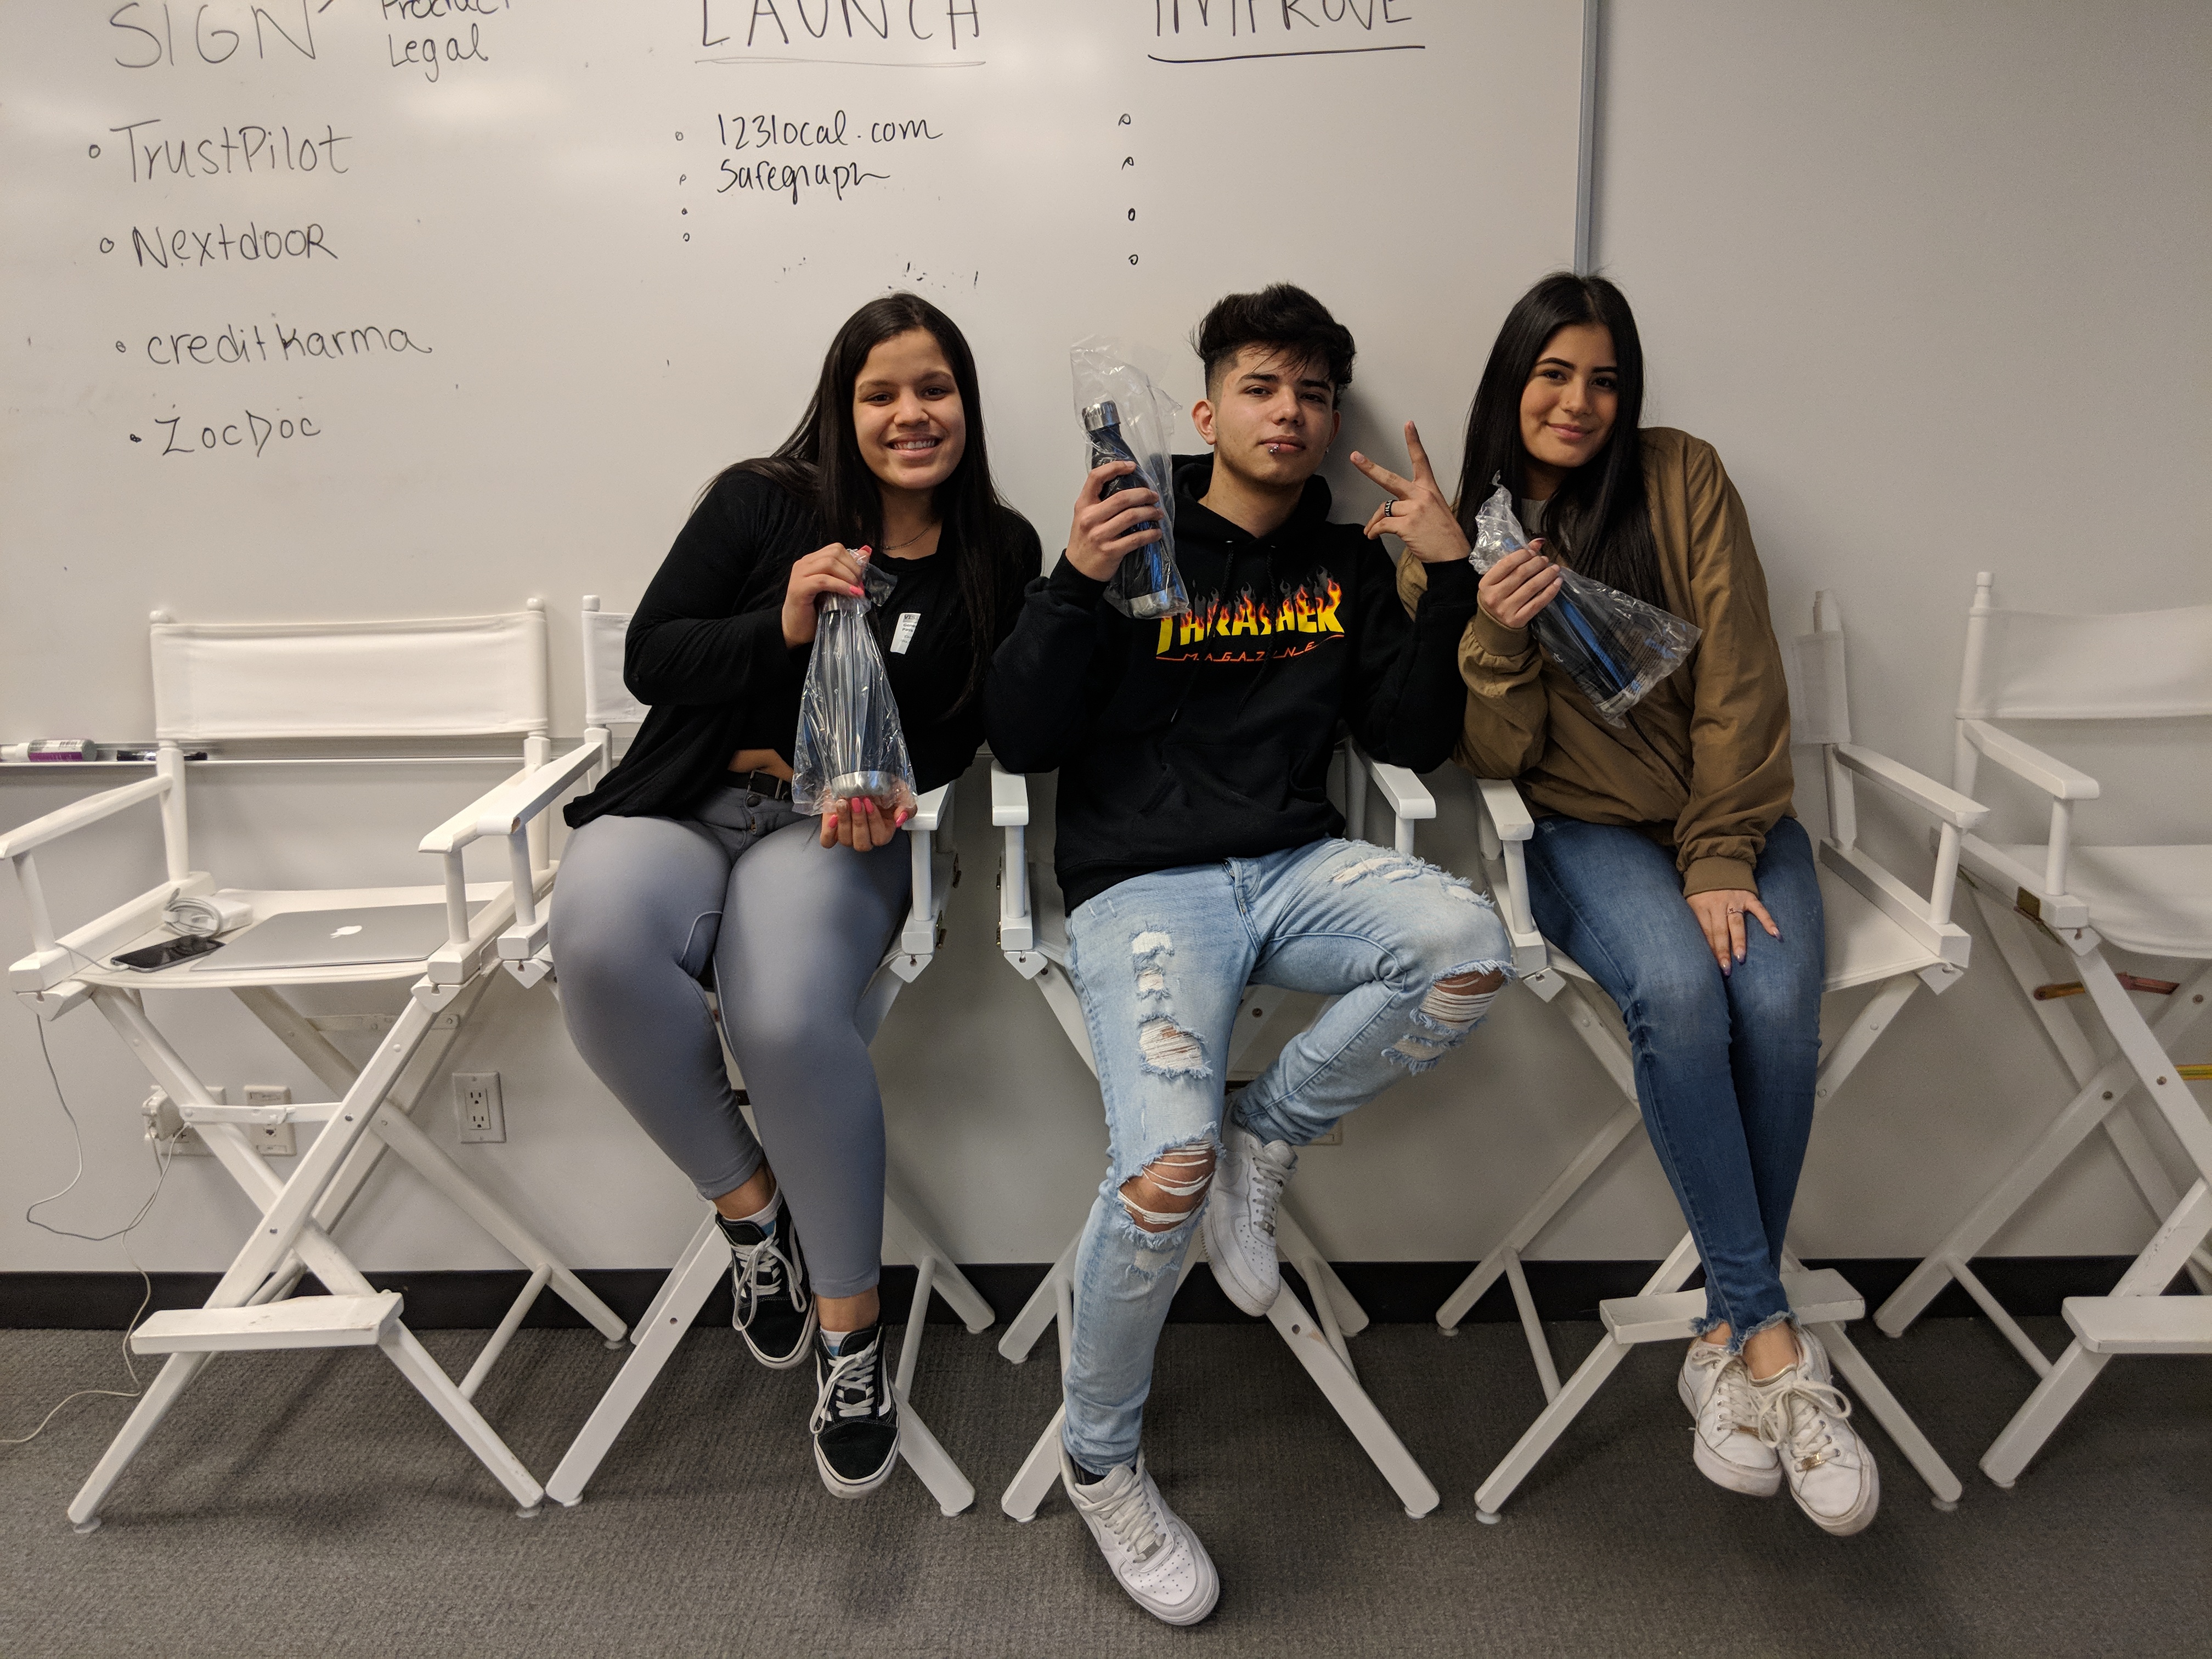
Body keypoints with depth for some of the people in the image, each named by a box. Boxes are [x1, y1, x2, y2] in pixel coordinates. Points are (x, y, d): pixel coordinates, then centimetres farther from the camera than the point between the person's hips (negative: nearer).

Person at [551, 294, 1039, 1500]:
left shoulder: (998, 554, 10)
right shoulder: (760, 503, 6)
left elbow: (964, 726, 12)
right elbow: (649, 657, 2)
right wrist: (781, 627, -16)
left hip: (838, 824, -1)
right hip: (683, 804, 1)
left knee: (786, 1014, -35)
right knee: (599, 942, -36)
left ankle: (849, 1325, -11)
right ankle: (744, 1198, -9)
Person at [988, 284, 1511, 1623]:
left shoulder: (1348, 564, 17)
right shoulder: (1138, 541, 5)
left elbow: (1416, 739, 10)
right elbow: (1020, 742, -2)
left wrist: (1449, 580, -1)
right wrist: (1076, 583, -17)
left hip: (1297, 864, 4)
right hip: (1144, 883, -3)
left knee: (1468, 945, -30)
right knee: (1166, 1168, -26)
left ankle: (1262, 1140, -3)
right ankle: (1100, 1460, 3)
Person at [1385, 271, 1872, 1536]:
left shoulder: (1682, 478, 2)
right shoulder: (1457, 533, 3)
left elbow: (1738, 677, -4)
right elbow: (1495, 756, -4)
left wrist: (1723, 860, -13)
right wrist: (1491, 631, -22)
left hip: (1732, 818, 1)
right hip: (1588, 828, -1)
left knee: (1776, 1004, -28)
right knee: (1675, 987, -33)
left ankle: (1731, 1338, -9)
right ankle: (1775, 1339, -19)